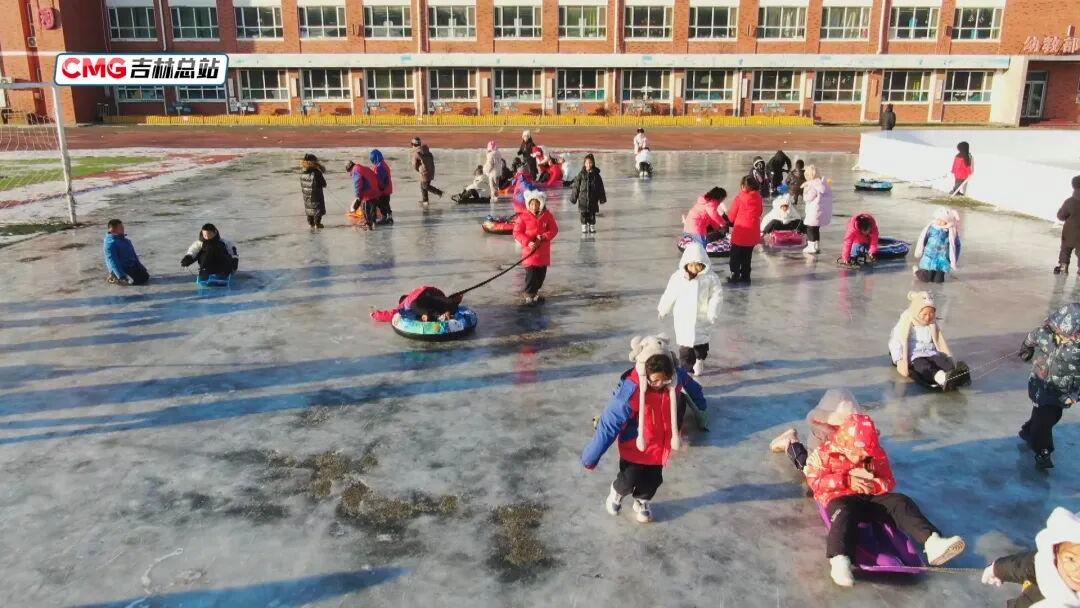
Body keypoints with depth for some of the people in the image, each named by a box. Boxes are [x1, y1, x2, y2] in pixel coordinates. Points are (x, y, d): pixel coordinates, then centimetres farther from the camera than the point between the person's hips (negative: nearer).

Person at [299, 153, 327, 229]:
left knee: (309, 208, 19)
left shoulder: (302, 172, -3)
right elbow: (323, 184, -13)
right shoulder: (316, 172, -21)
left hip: (306, 195, 6)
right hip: (316, 194, -6)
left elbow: (302, 184, 6)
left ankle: (310, 223, 25)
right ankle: (317, 223, 10)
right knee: (318, 209, 7)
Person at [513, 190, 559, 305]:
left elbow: (554, 229, 0)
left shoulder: (547, 216, 0)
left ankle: (535, 291, 30)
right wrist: (528, 242, -20)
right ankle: (528, 294, 3)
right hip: (530, 251, -4)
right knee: (531, 273, -9)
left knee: (541, 273, 12)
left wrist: (543, 237, -16)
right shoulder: (523, 217, -8)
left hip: (543, 251, 4)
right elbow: (517, 233, -8)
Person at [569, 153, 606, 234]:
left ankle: (592, 227, 19)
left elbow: (600, 187, 7)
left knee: (592, 214, 7)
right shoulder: (581, 174, -3)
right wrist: (573, 198, -1)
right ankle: (584, 227, 14)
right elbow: (576, 186, 0)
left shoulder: (596, 174, 1)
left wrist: (602, 198, 7)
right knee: (584, 214, 2)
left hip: (593, 199, 1)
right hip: (583, 198, -1)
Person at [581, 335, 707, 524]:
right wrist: (590, 458, -23)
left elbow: (691, 387, 4)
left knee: (653, 480, 18)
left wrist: (701, 406, 26)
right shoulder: (629, 392, -35)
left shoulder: (677, 377, -23)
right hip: (634, 446, -4)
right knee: (629, 479, 8)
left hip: (660, 444, 4)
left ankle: (642, 503, 50)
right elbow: (608, 425, -29)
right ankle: (617, 492, 43)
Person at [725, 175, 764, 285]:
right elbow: (759, 212, 9)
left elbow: (731, 216, -5)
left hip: (740, 230, -4)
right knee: (747, 256, 15)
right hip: (753, 232, 4)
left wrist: (729, 220, 16)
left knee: (736, 255, 8)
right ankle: (745, 277, 19)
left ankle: (734, 276, 8)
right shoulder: (758, 197, 0)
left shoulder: (740, 197, -11)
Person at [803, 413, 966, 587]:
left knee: (901, 502, -19)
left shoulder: (877, 456, 10)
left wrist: (875, 485, -15)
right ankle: (840, 560, -63)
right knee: (845, 513, -39)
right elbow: (815, 481, -7)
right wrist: (846, 480, -18)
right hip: (841, 497, -5)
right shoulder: (824, 453, -1)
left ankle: (931, 542, -38)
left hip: (871, 497, 5)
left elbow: (889, 482, 10)